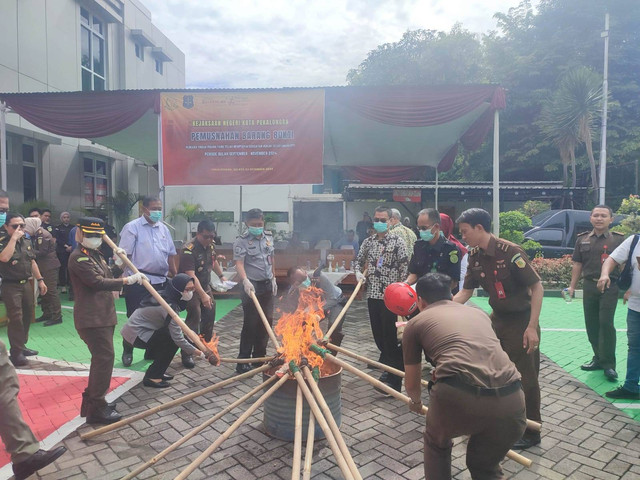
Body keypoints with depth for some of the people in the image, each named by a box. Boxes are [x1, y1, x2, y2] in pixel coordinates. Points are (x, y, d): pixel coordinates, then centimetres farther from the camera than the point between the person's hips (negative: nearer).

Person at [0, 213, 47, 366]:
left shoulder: (26, 242, 10)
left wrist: (40, 280, 15)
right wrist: (14, 238, -26)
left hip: (26, 284, 7)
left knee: (28, 316, 13)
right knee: (16, 318, -8)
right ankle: (16, 353, -1)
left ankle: (22, 346, 28)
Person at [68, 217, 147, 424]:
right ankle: (97, 408, 1)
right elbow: (98, 282, -24)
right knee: (104, 357, -9)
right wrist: (128, 280, -26)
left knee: (101, 358, 18)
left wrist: (118, 264, 4)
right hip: (91, 318, -10)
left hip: (104, 315, 10)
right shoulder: (78, 257, -14)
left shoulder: (96, 255, 17)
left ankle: (91, 400, 31)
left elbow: (107, 277, 20)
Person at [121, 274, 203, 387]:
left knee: (173, 334, 9)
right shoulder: (169, 306, -26)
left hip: (136, 327, 9)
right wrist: (200, 353, -22)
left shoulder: (164, 296, 2)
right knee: (173, 341, -14)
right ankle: (152, 377, -5)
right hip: (135, 334, -9)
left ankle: (157, 372, 19)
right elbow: (178, 339, -26)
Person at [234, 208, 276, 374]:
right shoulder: (241, 241, -10)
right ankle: (243, 362, 5)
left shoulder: (268, 237, 9)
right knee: (250, 324, -4)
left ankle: (259, 357, 24)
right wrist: (245, 280, -37)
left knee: (267, 321, 10)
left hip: (267, 285, 6)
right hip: (252, 286, -6)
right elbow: (239, 263, -21)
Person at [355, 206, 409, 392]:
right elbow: (359, 261, 21)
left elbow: (404, 268, -8)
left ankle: (393, 379, 1)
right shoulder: (368, 242, 10)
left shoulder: (397, 242, -5)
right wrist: (358, 272, 0)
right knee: (378, 334, 16)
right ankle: (387, 363, 39)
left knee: (390, 336, -5)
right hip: (373, 295, 6)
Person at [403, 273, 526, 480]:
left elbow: (411, 384, 32)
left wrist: (416, 401, 55)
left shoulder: (415, 323, 20)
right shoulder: (479, 313, 30)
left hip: (458, 396, -3)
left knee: (436, 444, 32)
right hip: (511, 400, 4)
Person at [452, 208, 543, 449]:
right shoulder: (475, 256, -1)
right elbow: (465, 293, 4)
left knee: (524, 378, 4)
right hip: (497, 318, 8)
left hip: (521, 321, -7)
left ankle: (531, 432, 23)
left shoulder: (510, 251, -23)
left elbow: (537, 287, -20)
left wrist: (532, 327, -23)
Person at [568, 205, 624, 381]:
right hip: (589, 286, 4)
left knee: (606, 323, -8)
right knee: (591, 325, 9)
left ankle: (609, 364, 3)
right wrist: (572, 286, 7)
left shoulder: (618, 239, 0)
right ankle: (599, 358, 24)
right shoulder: (582, 239, 9)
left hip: (609, 287, -4)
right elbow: (577, 265, 11)